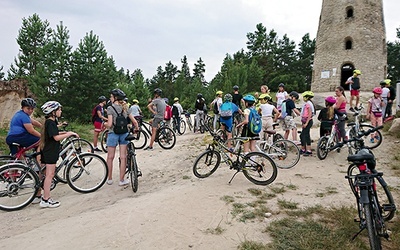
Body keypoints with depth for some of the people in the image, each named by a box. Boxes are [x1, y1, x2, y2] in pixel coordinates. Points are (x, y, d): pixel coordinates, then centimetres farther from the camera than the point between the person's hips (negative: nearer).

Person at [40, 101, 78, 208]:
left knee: (50, 174, 14)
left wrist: (64, 132, 13)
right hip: (50, 151, -10)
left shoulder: (50, 122, 13)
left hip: (50, 151, 10)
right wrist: (70, 133, -16)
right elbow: (56, 137, -23)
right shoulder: (50, 122, -17)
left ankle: (46, 197, 21)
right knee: (49, 175, -6)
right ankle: (45, 200, 0)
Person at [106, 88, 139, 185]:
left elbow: (110, 124, -18)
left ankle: (109, 179, 20)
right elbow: (135, 122, 4)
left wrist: (105, 124, 4)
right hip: (124, 134, 4)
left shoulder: (110, 108, -10)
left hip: (113, 134, -4)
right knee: (123, 157, 7)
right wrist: (137, 129, 21)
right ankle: (122, 180, 12)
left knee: (110, 157, 10)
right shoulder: (125, 108, 4)